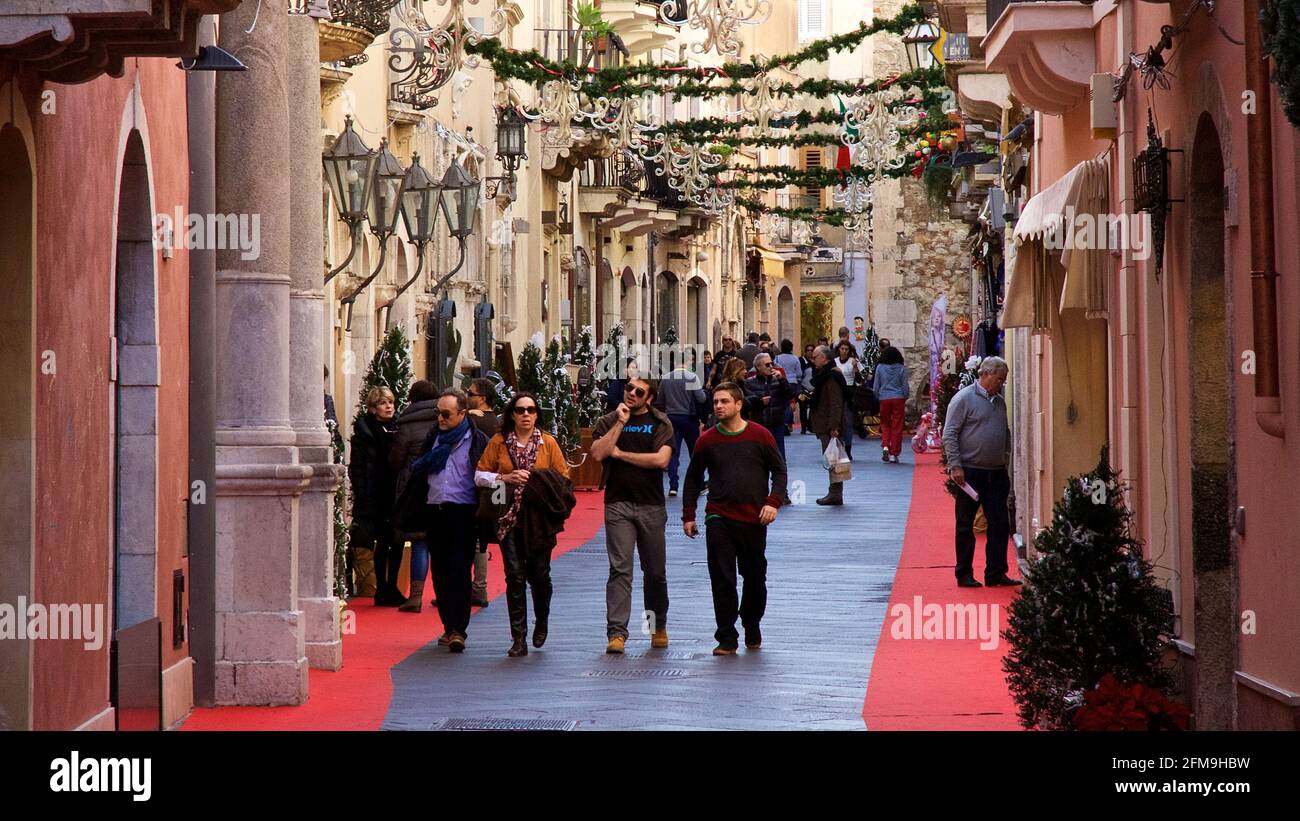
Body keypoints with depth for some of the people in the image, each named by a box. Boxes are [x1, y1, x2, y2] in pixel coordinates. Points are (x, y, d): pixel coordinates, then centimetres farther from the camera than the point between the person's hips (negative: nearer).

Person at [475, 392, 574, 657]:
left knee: (539, 574, 2)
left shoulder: (548, 442, 4)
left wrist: (540, 483, -11)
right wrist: (506, 478, -8)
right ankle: (519, 639, 0)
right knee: (515, 576, -4)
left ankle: (541, 622, 30)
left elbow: (563, 479, 5)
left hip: (539, 518, 0)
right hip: (509, 517, 0)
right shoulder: (499, 442, 5)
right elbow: (480, 476, 7)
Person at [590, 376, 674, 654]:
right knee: (620, 569, -10)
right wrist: (620, 423, -9)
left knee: (655, 571, 9)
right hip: (618, 503, 0)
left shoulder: (660, 423, 4)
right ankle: (616, 632, -12)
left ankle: (658, 626, 27)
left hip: (651, 505, 0)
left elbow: (661, 459, -11)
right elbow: (597, 453, -8)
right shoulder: (609, 421, 8)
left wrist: (621, 454, -6)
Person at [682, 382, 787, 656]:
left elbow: (779, 470, 6)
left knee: (755, 578, 11)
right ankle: (726, 639, -2)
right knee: (722, 579, -7)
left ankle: (752, 631, 30)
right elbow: (693, 478, 11)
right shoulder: (707, 440, 3)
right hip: (719, 518, 0)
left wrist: (773, 502, -8)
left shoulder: (760, 436, 0)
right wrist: (688, 515, 7)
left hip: (754, 520, 0)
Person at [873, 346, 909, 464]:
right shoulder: (901, 368, -2)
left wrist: (877, 397, 15)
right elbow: (905, 385, 0)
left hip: (884, 398, 0)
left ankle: (885, 446, -8)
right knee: (897, 426, 4)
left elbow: (876, 386, 2)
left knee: (885, 424, 14)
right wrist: (905, 398, 14)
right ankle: (894, 454, 4)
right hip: (898, 398, 0)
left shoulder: (880, 367, -2)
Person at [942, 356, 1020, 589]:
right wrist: (955, 466, -16)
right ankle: (964, 574, 8)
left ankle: (996, 574, 7)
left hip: (996, 474, 7)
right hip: (970, 473, -7)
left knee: (1000, 524, 2)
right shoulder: (964, 399, -8)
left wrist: (1005, 459, 18)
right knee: (965, 526, 2)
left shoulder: (999, 401, 15)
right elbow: (949, 435, -11)